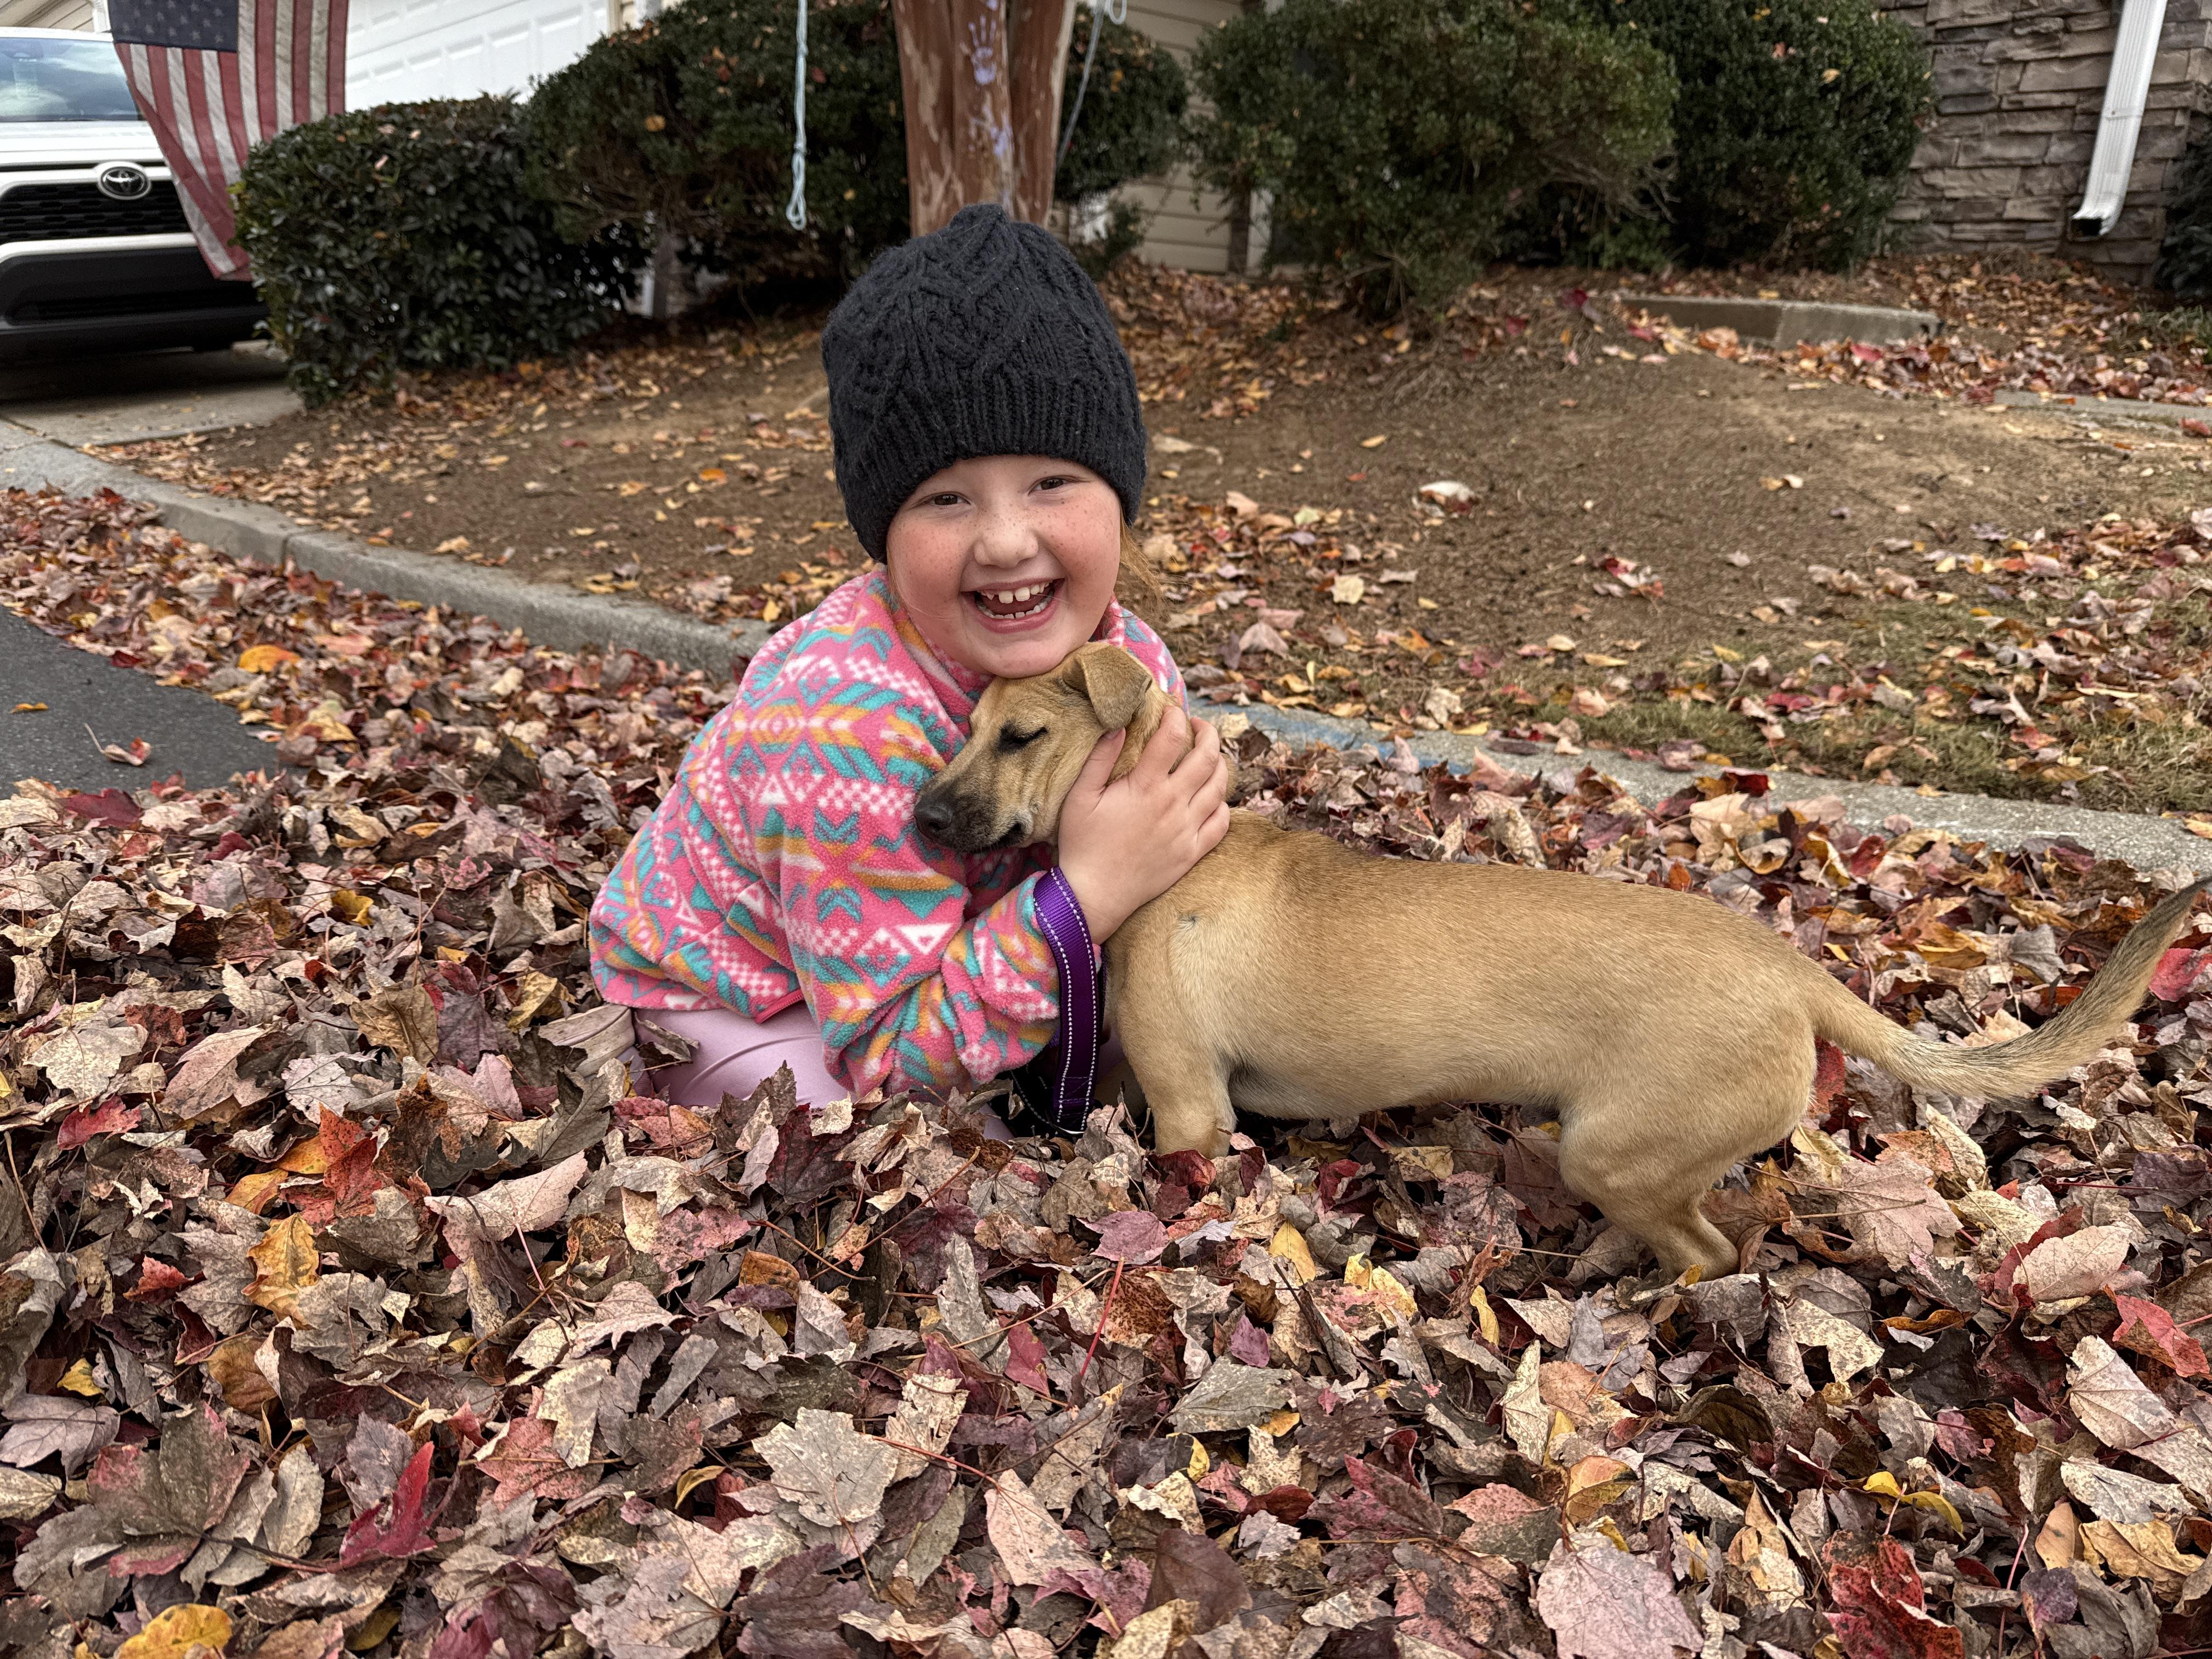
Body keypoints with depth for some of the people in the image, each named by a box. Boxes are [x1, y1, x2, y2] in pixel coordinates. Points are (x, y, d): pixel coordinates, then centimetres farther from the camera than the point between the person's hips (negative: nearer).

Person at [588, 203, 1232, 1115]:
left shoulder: (1130, 658, -19)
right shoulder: (853, 727, -39)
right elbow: (888, 1055, -34)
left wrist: (1183, 775, -24)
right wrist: (1085, 895, -44)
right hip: (719, 1004, -5)